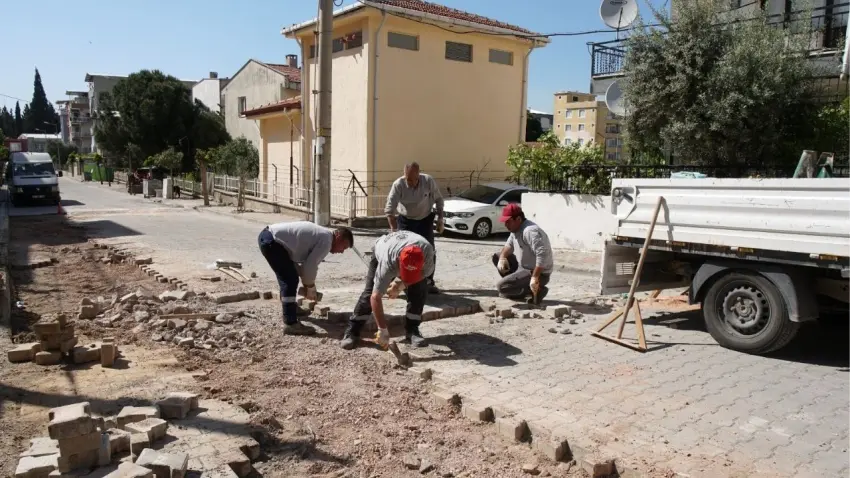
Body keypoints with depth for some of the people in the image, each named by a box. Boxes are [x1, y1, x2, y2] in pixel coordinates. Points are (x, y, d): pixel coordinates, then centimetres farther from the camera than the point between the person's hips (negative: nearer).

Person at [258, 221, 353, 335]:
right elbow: (310, 266, -11)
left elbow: (306, 262, 24)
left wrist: (307, 284, 21)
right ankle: (290, 324, -8)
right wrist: (310, 288, 4)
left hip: (268, 235, 11)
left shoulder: (321, 235, 18)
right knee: (290, 280, -10)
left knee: (288, 278, 25)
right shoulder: (326, 241, -12)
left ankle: (291, 308, 43)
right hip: (271, 241, -11)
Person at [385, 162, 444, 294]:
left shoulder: (429, 181, -22)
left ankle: (429, 283, 13)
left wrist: (440, 219, -9)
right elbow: (389, 209, -29)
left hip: (425, 220, 1)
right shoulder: (398, 185, -27)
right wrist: (394, 230, -37)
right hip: (406, 221, -1)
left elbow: (438, 199, -6)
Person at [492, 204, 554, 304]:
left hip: (539, 273, -10)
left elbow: (542, 255, -35)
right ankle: (516, 289, 13)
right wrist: (502, 257, -6)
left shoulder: (530, 231, -27)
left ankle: (536, 290, -8)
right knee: (496, 257, 15)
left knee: (502, 286, -19)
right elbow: (509, 244, 17)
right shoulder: (516, 228, 5)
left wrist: (534, 278, -35)